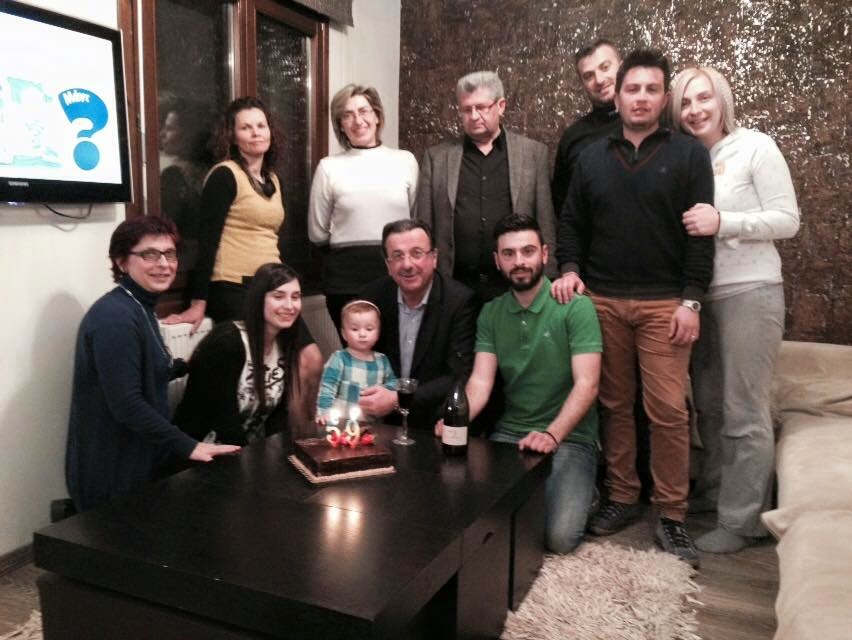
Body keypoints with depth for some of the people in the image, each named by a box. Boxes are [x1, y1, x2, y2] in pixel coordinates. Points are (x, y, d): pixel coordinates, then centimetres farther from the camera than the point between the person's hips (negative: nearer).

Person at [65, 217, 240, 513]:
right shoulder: (115, 318, -22)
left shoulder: (140, 309, 10)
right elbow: (126, 404, -27)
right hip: (113, 474, -9)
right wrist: (187, 446, -22)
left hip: (137, 463, 9)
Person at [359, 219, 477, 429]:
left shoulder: (459, 301, -14)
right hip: (381, 418, 1)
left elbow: (460, 378, -17)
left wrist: (397, 400, -24)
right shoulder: (373, 295, -3)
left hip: (436, 422, -1)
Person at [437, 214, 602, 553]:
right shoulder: (491, 313, 7)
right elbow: (481, 381, -3)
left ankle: (580, 492, 12)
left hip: (568, 436, -3)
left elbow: (587, 384, -15)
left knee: (559, 537, -20)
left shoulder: (576, 307, -8)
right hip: (510, 434, 4)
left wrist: (552, 434, -31)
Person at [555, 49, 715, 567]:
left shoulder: (689, 154, 3)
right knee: (614, 404, 7)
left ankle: (672, 514, 8)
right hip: (602, 300, 3)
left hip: (664, 303, -2)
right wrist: (570, 269, -3)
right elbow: (572, 223, 15)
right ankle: (622, 498, 20)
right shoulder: (592, 156, 12)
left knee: (668, 409, -5)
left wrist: (691, 301, -9)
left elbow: (701, 232, -2)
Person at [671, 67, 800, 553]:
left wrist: (723, 222, -19)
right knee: (709, 404, 14)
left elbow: (788, 220, -9)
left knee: (744, 412, -1)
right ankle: (713, 491, 30)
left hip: (749, 292, -5)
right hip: (700, 294, 5)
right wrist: (685, 224, -3)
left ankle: (742, 521, 9)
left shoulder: (755, 146, -4)